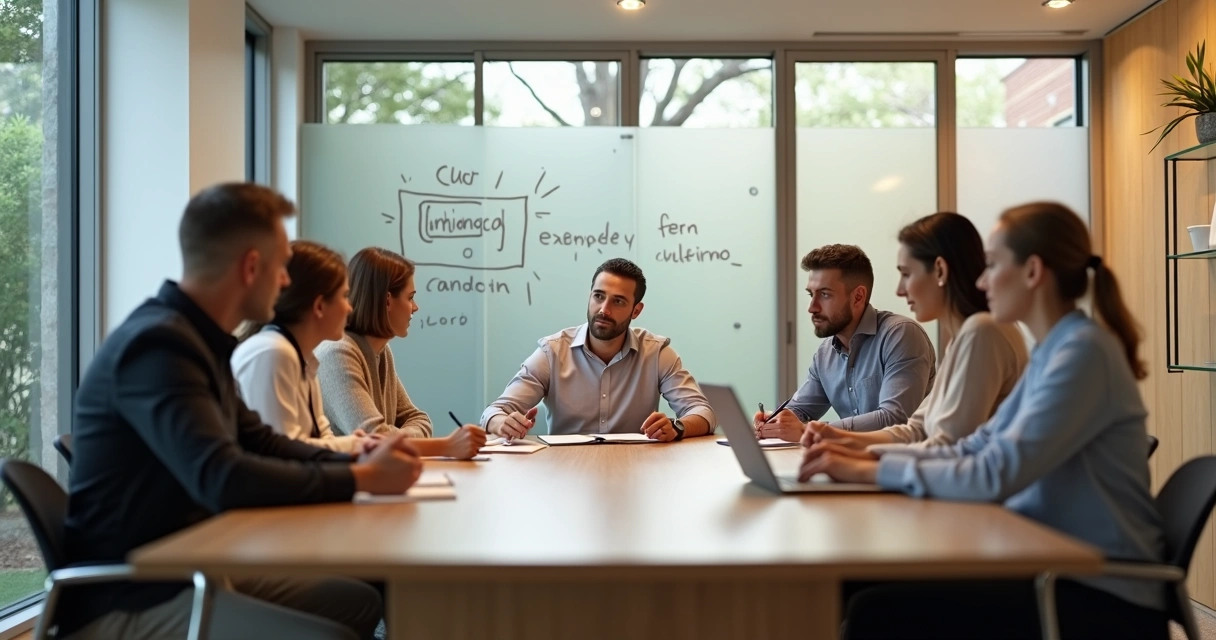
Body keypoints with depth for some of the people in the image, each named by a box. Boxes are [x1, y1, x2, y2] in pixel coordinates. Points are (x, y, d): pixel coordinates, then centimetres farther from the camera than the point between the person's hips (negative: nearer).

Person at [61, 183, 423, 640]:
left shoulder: (196, 339, 8)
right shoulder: (159, 345, -22)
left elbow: (258, 442, 18)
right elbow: (224, 480, -33)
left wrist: (355, 463, 2)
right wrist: (360, 478, -21)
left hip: (190, 569, 10)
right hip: (128, 599, -10)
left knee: (358, 601, 9)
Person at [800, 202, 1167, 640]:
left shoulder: (1083, 351, -17)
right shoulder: (1055, 350, 13)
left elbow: (995, 475, -24)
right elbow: (975, 449, 10)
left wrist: (871, 471, -18)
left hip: (1104, 597, -9)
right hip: (1060, 566, 9)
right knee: (875, 586, -1)